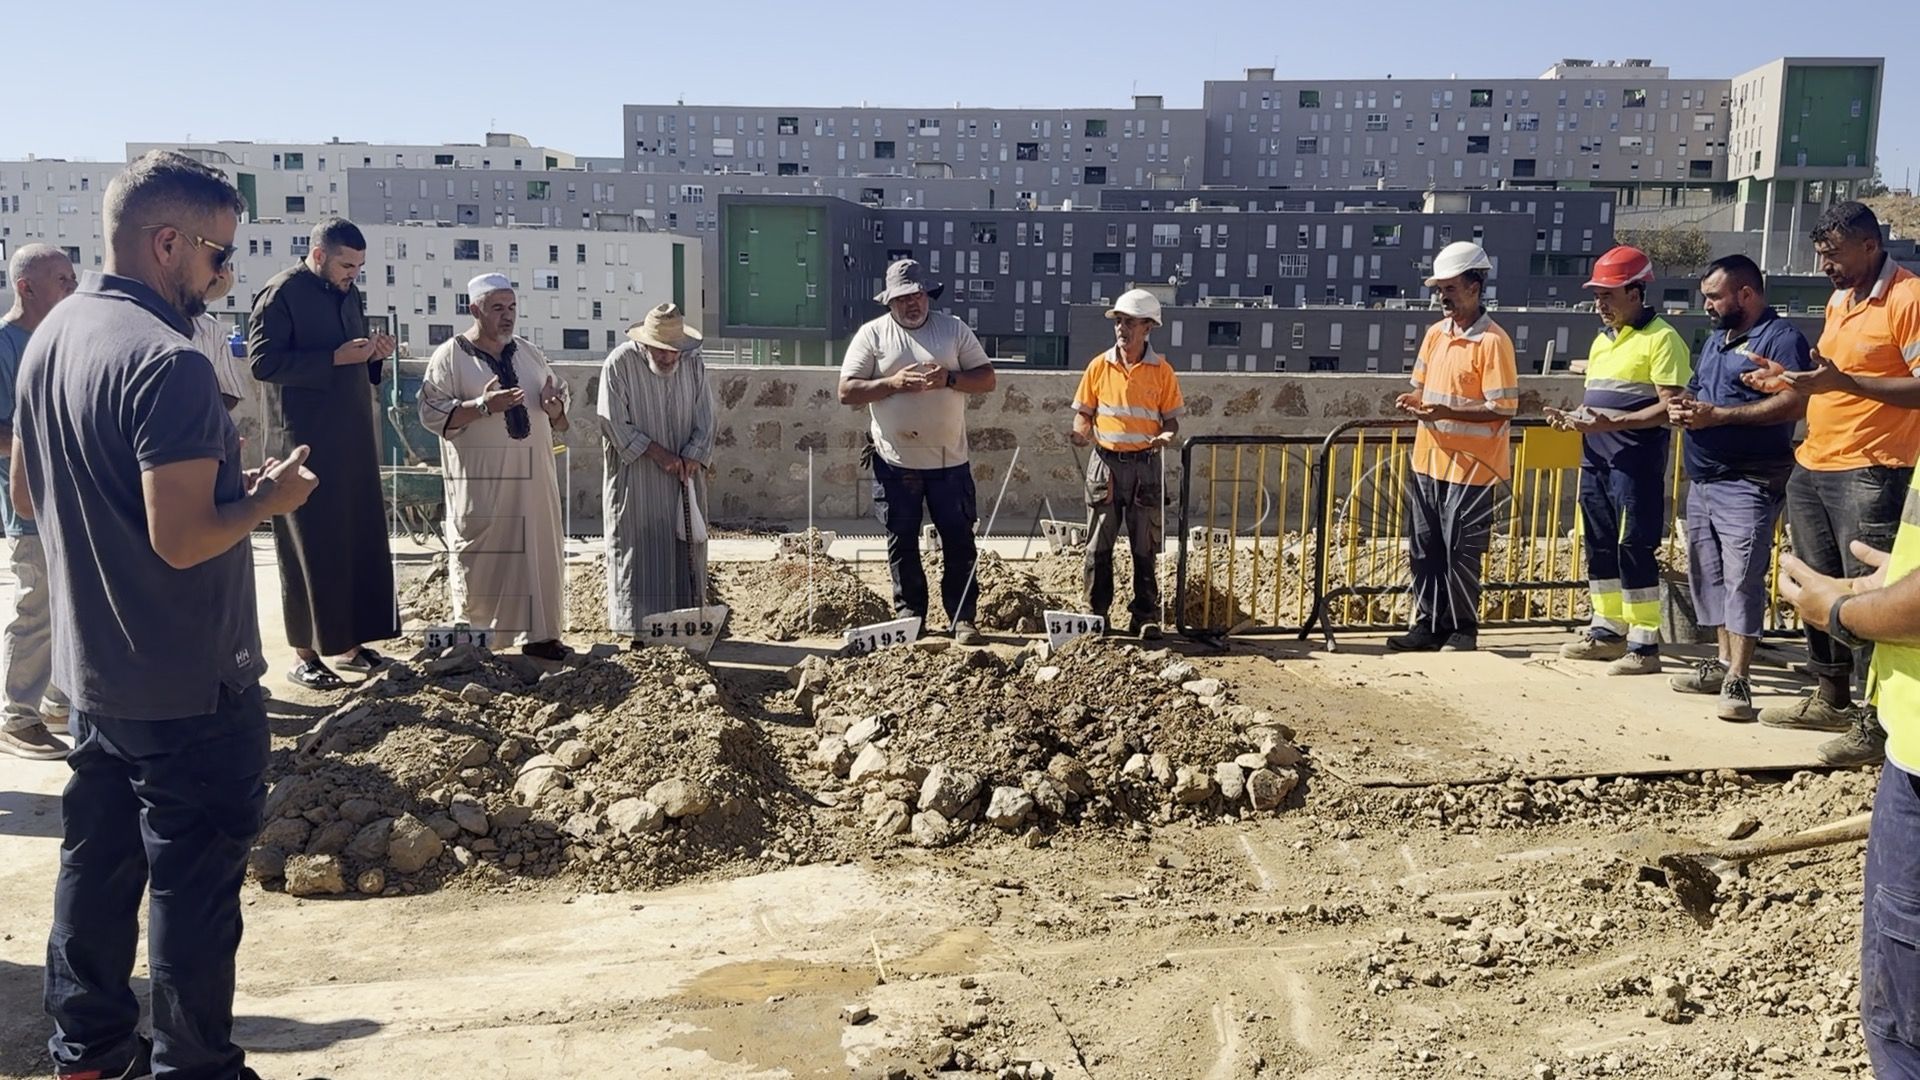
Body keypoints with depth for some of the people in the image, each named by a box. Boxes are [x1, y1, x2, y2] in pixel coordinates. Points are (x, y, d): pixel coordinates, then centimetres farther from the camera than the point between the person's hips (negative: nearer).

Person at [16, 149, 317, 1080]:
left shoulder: (51, 336, 6)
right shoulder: (168, 363, -23)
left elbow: (27, 489, 16)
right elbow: (182, 540, -27)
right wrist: (267, 500, -9)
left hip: (92, 669, 9)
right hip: (189, 686, -9)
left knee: (96, 858, 19)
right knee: (196, 880, 4)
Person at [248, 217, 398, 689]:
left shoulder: (350, 293, 13)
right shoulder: (281, 294, -10)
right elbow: (264, 361, -17)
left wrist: (373, 353, 0)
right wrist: (336, 357, -21)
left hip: (354, 435, 7)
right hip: (306, 438, -7)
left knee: (361, 539, 8)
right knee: (311, 545, -2)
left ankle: (349, 642, 18)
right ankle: (305, 655, 6)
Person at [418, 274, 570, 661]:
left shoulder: (530, 353, 13)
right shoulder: (450, 356, -3)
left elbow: (561, 410, 17)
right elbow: (432, 413, -10)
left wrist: (555, 408, -7)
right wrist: (483, 406, -22)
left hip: (533, 476, 5)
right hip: (480, 479, -5)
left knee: (539, 550, 5)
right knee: (481, 555, 0)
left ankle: (538, 633, 13)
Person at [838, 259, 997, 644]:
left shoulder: (954, 328, 6)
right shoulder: (872, 334, 1)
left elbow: (987, 378, 3)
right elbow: (847, 392, -4)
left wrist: (950, 378, -15)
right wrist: (892, 383, -17)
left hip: (949, 459, 1)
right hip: (895, 461, -1)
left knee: (959, 540, 3)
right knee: (902, 543, 8)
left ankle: (963, 619, 11)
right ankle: (909, 615, 20)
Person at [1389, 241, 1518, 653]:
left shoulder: (1492, 341, -13)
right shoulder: (1435, 333, 10)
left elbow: (1503, 409, -15)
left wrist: (1446, 412, -25)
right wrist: (1414, 400, -3)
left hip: (1469, 467, -7)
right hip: (1427, 461, 7)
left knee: (1460, 555, 1)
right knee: (1423, 550, 12)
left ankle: (1463, 630, 14)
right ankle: (1429, 624, 23)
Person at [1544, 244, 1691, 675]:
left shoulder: (1661, 338, -9)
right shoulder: (1602, 340, 18)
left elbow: (1671, 407, -16)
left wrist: (1613, 423, -24)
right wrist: (1574, 418, 7)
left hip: (1636, 459, -9)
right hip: (1596, 458, 9)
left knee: (1635, 548, -7)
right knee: (1599, 545, 13)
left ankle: (1644, 644, -1)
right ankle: (1608, 631, 24)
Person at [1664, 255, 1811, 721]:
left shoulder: (1780, 338, -9)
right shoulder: (1716, 340, 20)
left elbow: (1795, 402, -21)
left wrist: (1717, 415, -22)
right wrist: (1683, 407, 3)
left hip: (1748, 485, -9)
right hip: (1702, 480, 9)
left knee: (1742, 578, -11)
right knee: (1708, 576, 12)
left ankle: (1738, 680, -10)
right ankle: (1724, 662, 21)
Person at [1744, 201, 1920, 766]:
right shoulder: (1839, 300, 17)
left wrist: (1842, 381, -25)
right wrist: (1793, 381, 11)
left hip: (1869, 474, -9)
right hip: (1811, 468, 9)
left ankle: (1875, 720, 2)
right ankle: (1830, 699, 27)